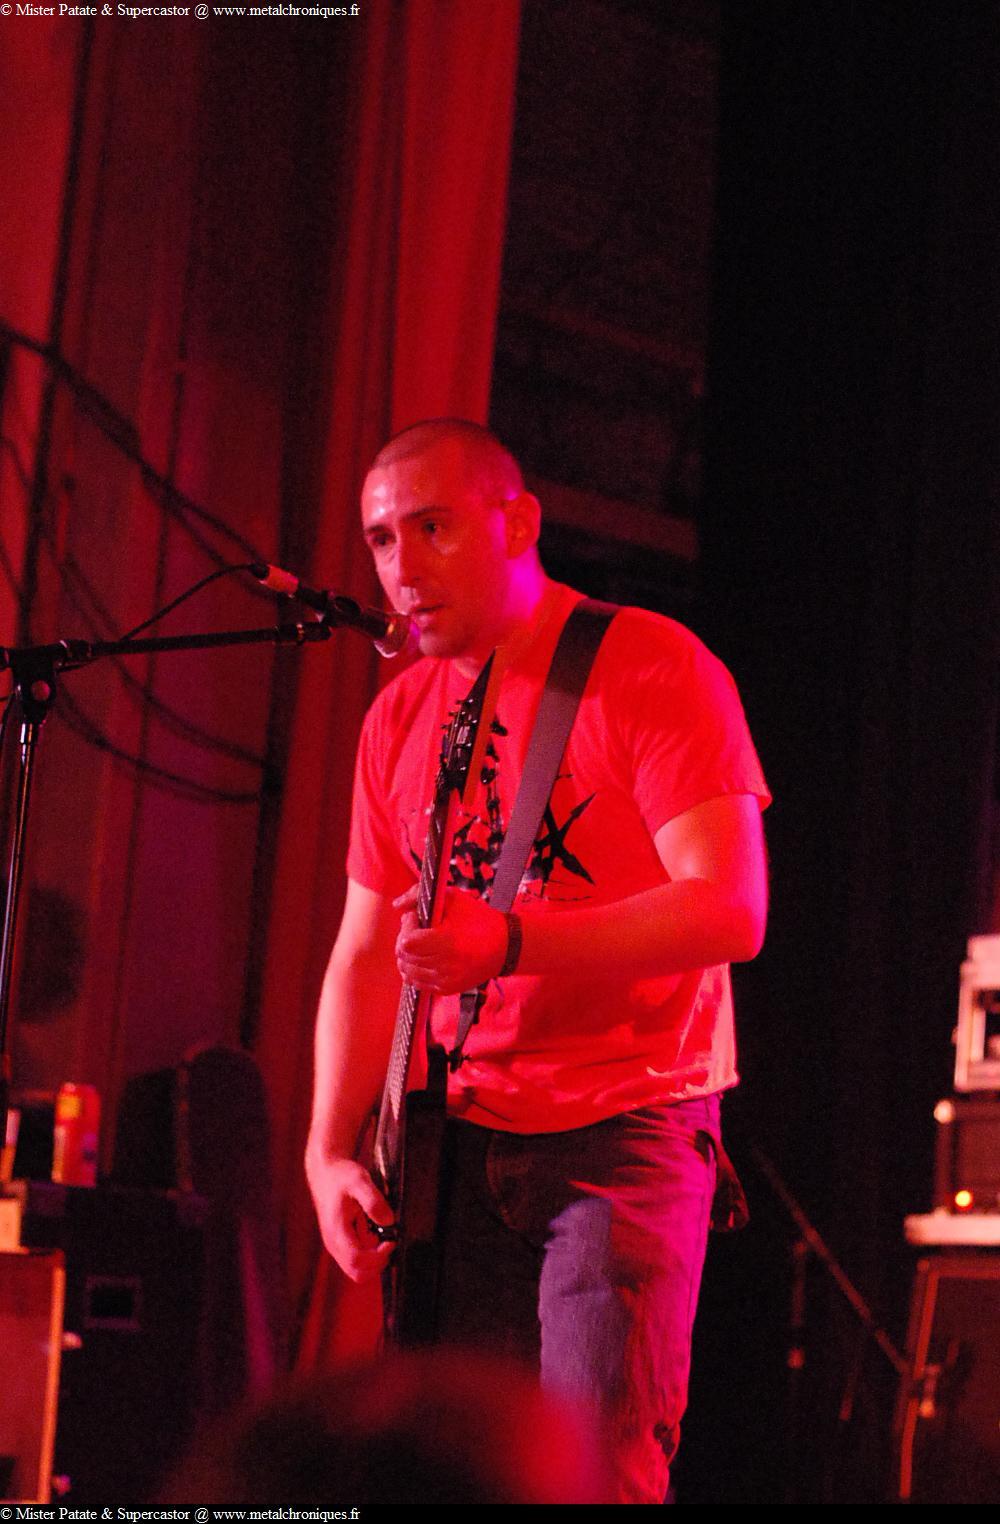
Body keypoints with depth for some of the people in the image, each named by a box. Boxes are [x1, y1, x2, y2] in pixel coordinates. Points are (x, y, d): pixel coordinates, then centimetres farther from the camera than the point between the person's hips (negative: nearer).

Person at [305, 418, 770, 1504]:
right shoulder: (400, 718, 12)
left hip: (629, 1128, -5)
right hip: (466, 1142, 5)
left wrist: (507, 941, -27)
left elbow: (732, 913, -17)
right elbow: (364, 955, 15)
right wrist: (331, 1152, 3)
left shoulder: (654, 670, -8)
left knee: (599, 1466, -14)